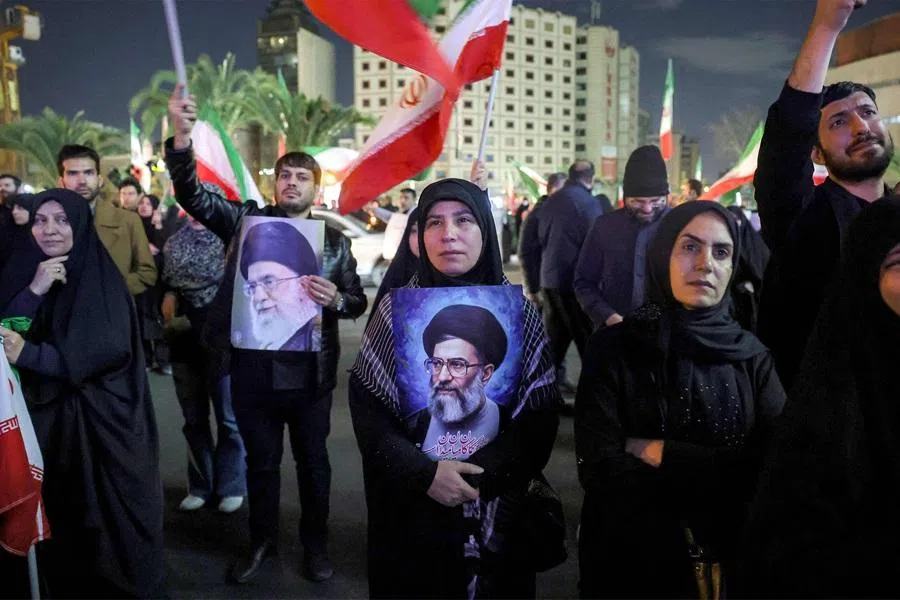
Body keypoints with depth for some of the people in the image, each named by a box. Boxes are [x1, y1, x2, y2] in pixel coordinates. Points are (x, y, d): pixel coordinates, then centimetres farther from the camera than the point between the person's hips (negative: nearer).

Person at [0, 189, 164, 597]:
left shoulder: (102, 279, -7)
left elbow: (108, 350, -18)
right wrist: (34, 291, -18)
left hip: (101, 421, -4)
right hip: (48, 418, 4)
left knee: (108, 518, 4)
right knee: (60, 518, 10)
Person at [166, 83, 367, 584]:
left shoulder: (335, 240, 2)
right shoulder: (247, 221, 2)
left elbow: (359, 301, 4)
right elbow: (193, 194, -11)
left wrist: (335, 299, -19)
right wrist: (182, 138, -27)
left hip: (310, 372, 0)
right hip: (253, 368, 1)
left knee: (313, 460, 14)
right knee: (261, 461, 16)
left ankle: (316, 542, 34)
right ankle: (262, 541, 37)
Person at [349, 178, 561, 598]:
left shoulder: (520, 313, -6)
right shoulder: (396, 309, -6)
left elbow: (540, 417, -7)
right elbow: (365, 406, -8)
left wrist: (481, 474, -18)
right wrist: (423, 472, -19)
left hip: (497, 509, 1)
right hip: (409, 508, 0)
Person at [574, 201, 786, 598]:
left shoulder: (752, 357, -2)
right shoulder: (612, 348, -11)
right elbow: (600, 469, -20)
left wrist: (661, 454, -17)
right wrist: (721, 472, -17)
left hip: (728, 559, 3)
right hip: (628, 559, -2)